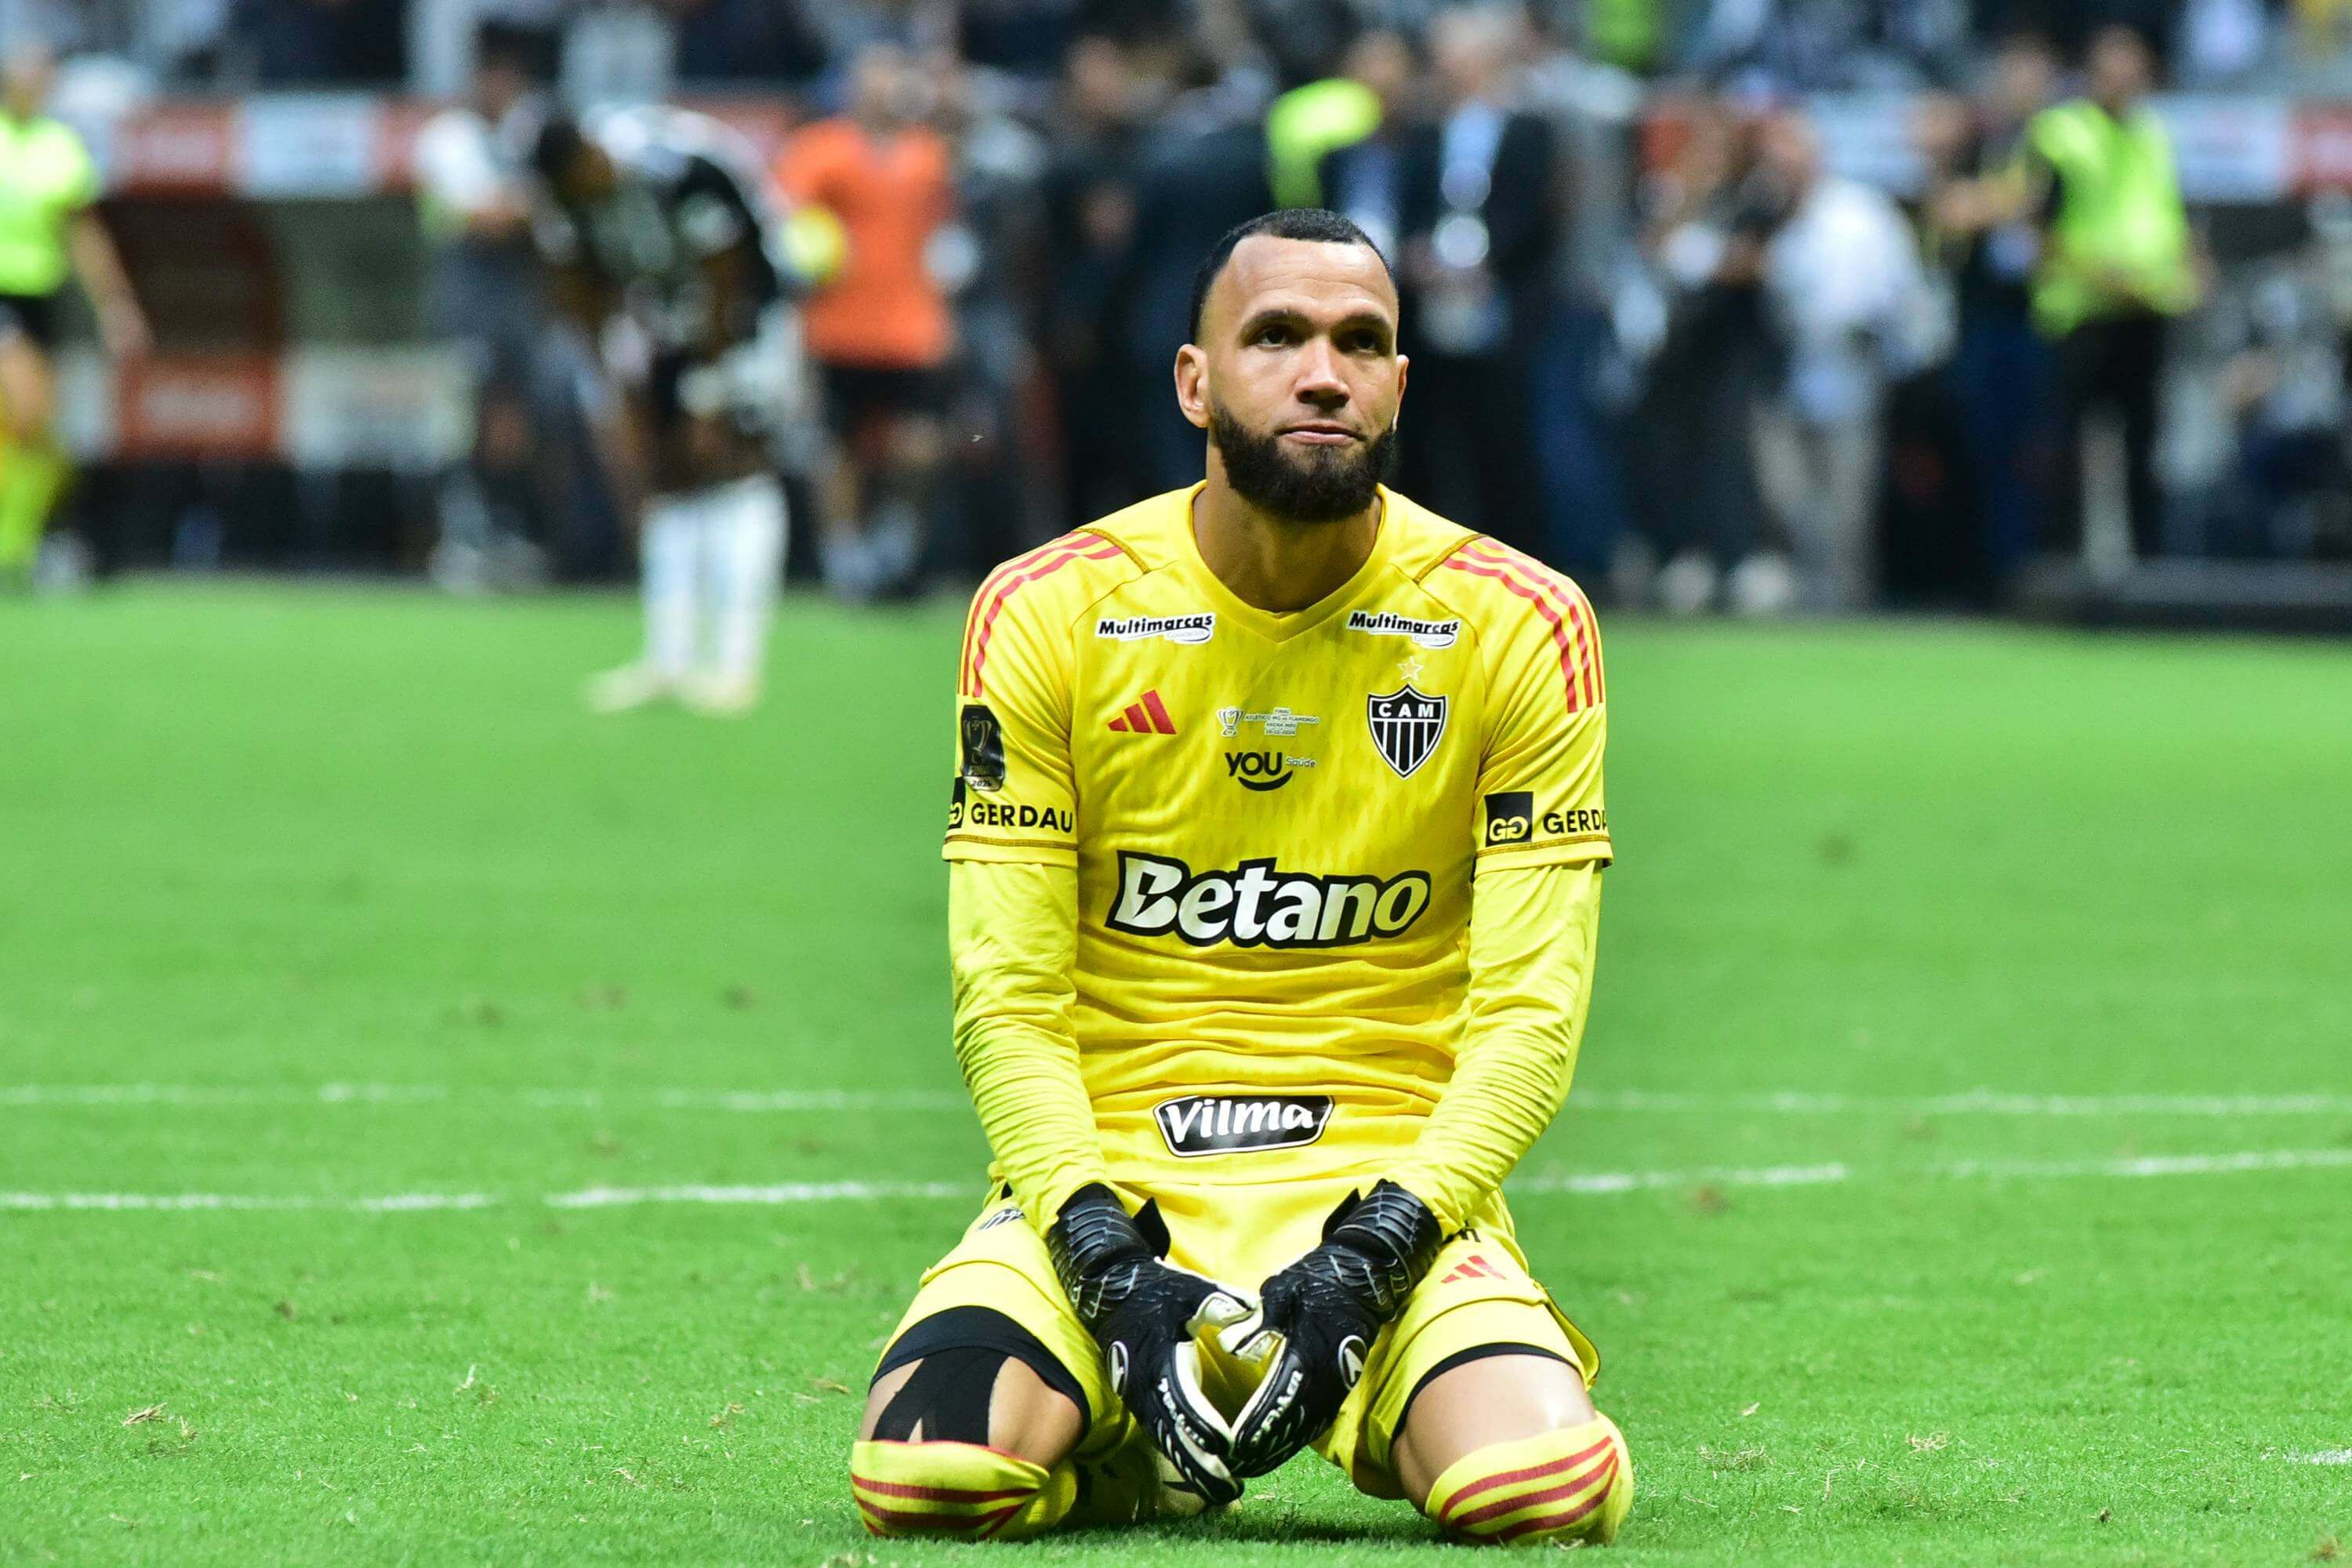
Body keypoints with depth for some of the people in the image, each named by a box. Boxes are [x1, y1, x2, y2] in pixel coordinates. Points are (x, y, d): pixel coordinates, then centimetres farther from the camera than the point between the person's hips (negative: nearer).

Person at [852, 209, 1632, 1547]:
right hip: (1105, 1177, 0)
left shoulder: (1520, 625, -1)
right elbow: (1008, 996, -3)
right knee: (926, 1472, -29)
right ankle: (1124, 1436, 9)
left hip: (1398, 1179, 0)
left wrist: (1371, 1259, -19)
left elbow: (1528, 1012, -4)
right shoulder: (1048, 613, -1)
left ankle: (1386, 1420, 10)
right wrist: (1108, 1267, -18)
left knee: (1542, 1488, -30)